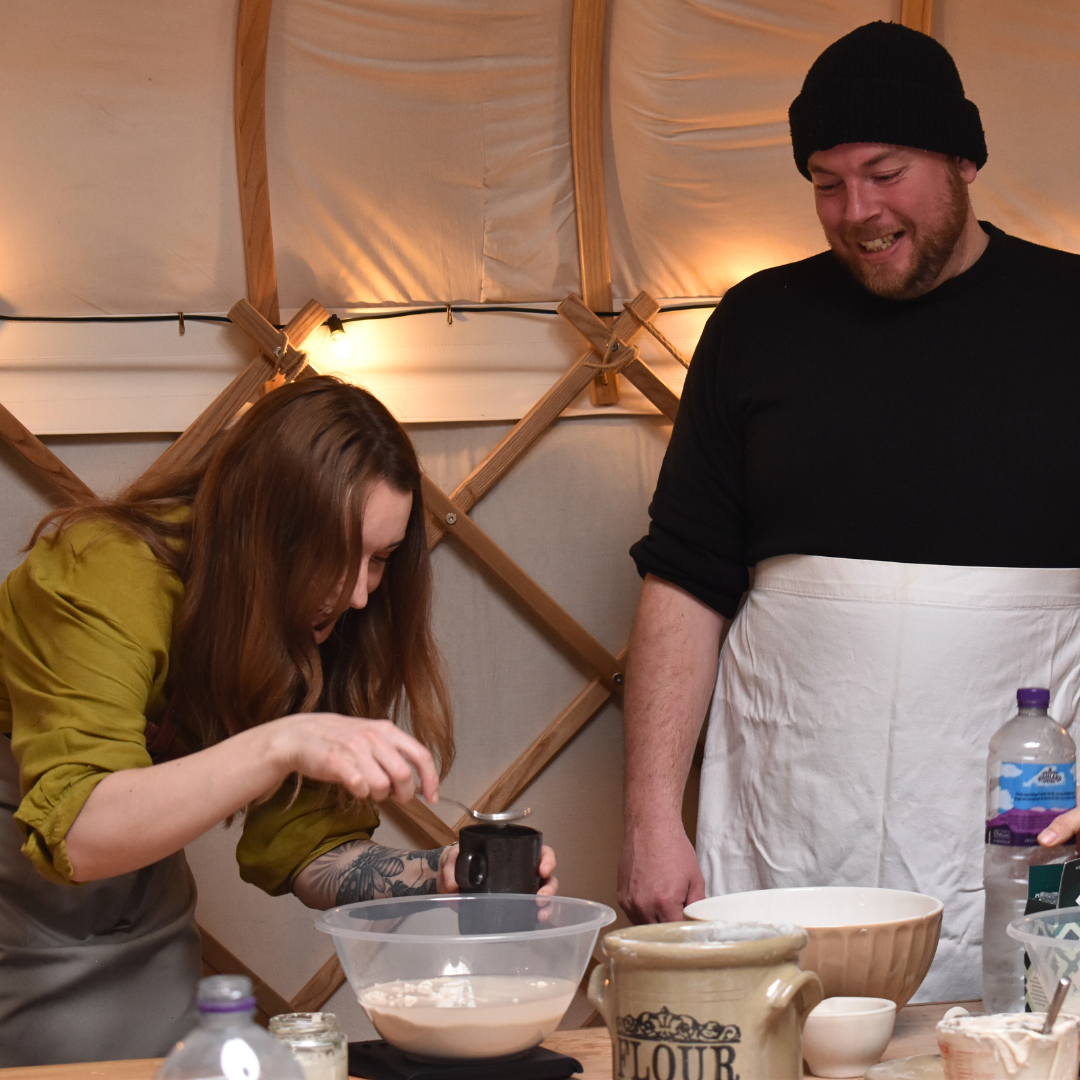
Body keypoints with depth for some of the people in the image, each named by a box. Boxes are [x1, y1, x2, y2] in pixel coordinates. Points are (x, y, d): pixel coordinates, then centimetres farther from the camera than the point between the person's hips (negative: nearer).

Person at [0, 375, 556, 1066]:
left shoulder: (325, 623, -10)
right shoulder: (108, 574, -29)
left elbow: (302, 850, -8)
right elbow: (73, 835, -38)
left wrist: (442, 877, -26)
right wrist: (280, 745, -47)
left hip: (134, 923, 5)